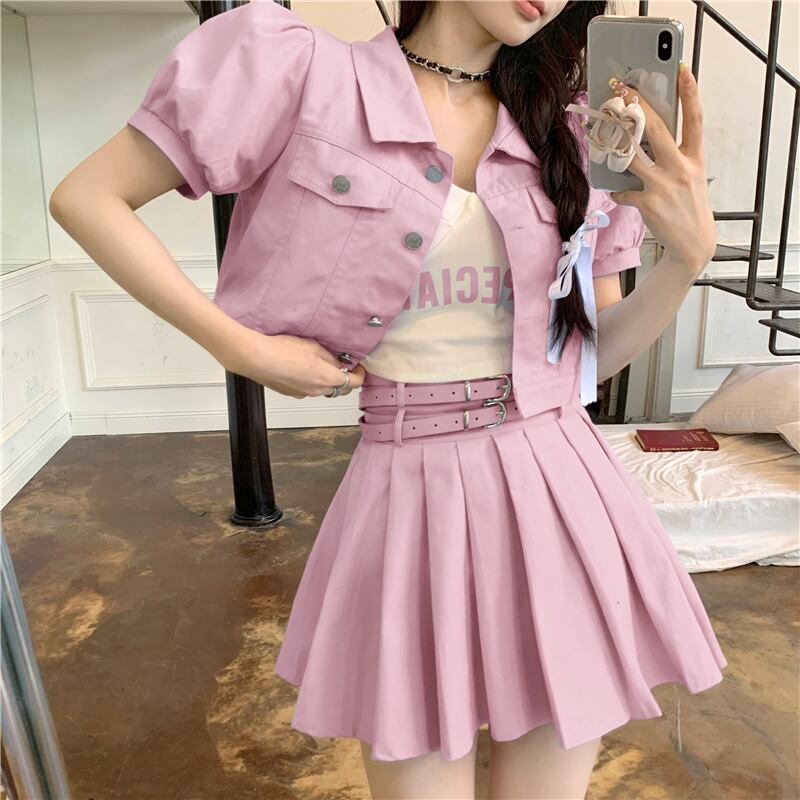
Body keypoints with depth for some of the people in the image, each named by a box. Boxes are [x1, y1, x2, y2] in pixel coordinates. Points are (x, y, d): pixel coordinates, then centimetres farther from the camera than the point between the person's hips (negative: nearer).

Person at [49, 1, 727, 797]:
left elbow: (593, 353, 10)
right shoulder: (306, 72, -4)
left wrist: (691, 252, -8)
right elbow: (85, 198, -2)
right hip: (409, 501, -3)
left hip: (558, 496, 4)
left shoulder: (568, 140, 8)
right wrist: (243, 350, -9)